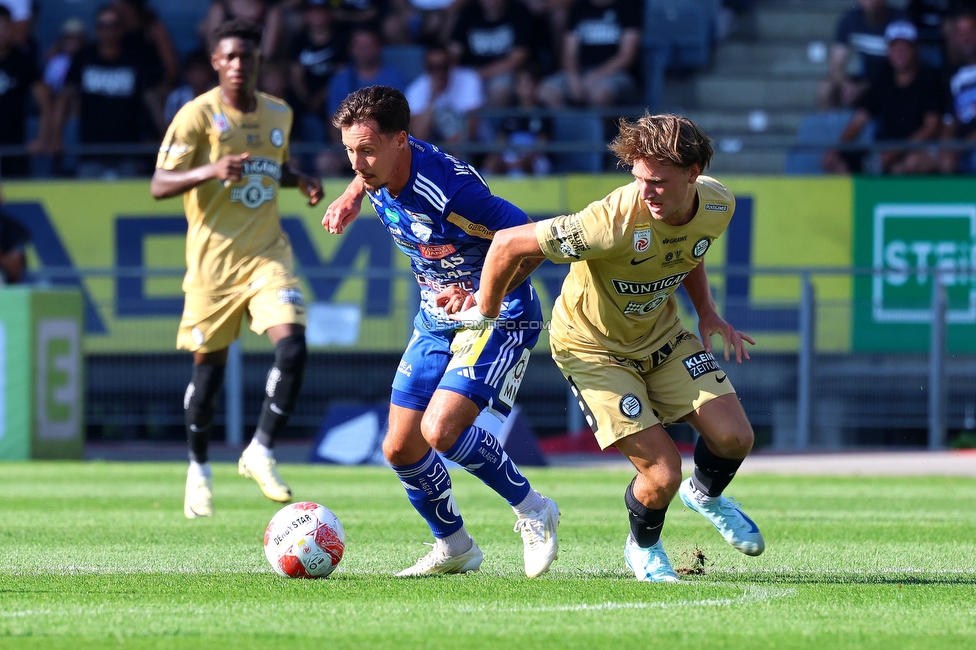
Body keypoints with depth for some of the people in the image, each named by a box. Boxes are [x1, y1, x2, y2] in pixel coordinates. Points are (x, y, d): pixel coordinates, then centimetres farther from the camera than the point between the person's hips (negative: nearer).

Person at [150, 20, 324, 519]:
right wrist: (211, 170, -30)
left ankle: (260, 453, -2)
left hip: (267, 253, 4)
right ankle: (198, 469, 24)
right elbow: (159, 185, -13)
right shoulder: (198, 115, -9)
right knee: (209, 365, 3)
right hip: (214, 257, -3)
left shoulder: (279, 114, 8)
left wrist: (301, 181, 5)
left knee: (292, 347, -17)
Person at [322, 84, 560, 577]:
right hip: (435, 320, 8)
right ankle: (454, 547, 27)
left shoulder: (448, 191, -33)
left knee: (440, 430, -25)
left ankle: (533, 512, -2)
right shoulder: (381, 169, -8)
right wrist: (353, 195, 6)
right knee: (400, 448, 5)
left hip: (497, 318, -8)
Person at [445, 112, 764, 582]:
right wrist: (486, 312, -11)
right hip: (593, 345, -6)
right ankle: (643, 548, 22)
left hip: (661, 332, 6)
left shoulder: (717, 205, -16)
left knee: (735, 437, -7)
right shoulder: (615, 222, -37)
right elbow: (509, 244, -26)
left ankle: (706, 495, 30)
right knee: (662, 476, -14)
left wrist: (707, 313, 4)